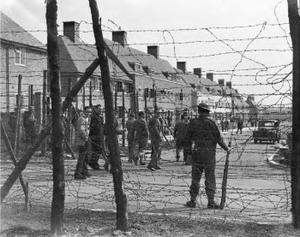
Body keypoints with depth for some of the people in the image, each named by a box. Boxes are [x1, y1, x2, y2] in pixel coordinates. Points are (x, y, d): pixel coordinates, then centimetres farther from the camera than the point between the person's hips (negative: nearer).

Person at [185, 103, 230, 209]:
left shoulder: (193, 122, -2)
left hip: (197, 153, 3)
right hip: (209, 155, -2)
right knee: (210, 179, 4)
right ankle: (211, 202, 2)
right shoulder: (211, 123, -11)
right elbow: (218, 138, -9)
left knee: (195, 178, 10)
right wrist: (226, 148, 6)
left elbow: (189, 137, 5)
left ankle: (192, 201, 11)